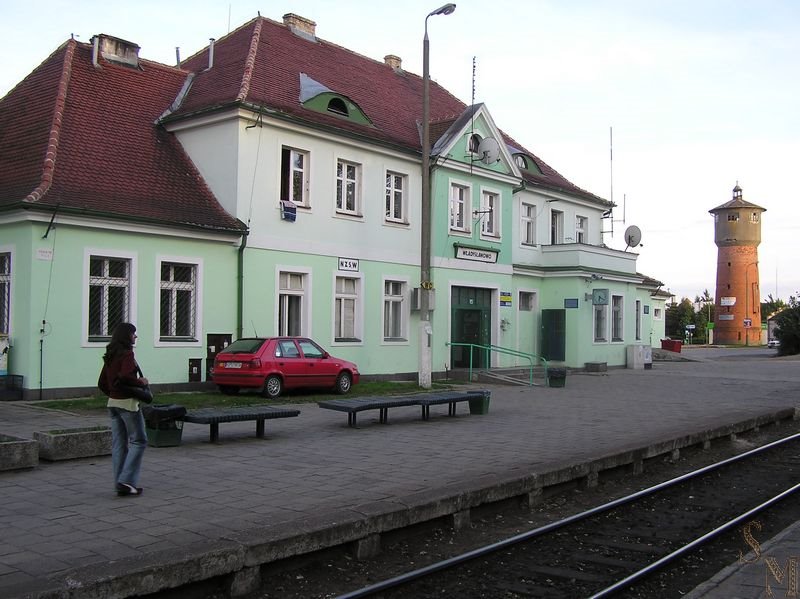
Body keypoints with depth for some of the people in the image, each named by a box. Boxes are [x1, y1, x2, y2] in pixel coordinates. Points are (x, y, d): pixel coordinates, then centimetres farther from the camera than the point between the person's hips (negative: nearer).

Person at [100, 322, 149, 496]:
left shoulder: (109, 356, 13)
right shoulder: (127, 354, -13)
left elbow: (102, 382, 16)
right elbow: (125, 376, -28)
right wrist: (141, 382, -13)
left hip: (113, 403, 8)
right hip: (128, 402, -8)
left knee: (118, 443, 9)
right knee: (138, 441, 0)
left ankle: (119, 483, 12)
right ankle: (126, 481, -6)